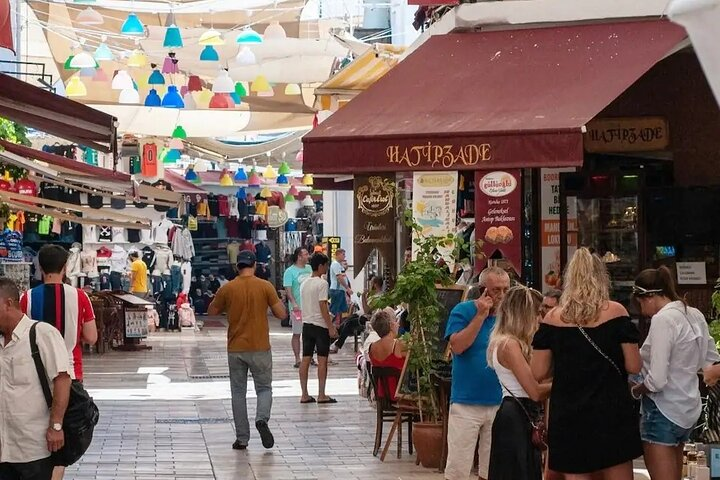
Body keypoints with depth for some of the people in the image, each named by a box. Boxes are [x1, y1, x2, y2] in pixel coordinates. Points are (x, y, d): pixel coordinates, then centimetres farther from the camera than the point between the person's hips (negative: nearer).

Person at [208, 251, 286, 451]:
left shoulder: (227, 289, -3)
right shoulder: (265, 286, -6)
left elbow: (212, 311, 10)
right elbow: (281, 313, -5)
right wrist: (277, 302, 15)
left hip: (235, 349, 1)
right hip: (260, 348, -1)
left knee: (238, 392, 10)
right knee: (264, 388, 11)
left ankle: (242, 438, 9)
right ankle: (262, 419, -18)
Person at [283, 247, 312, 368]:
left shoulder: (309, 268, 11)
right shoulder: (290, 271, -7)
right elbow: (288, 289, -13)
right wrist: (294, 303, -25)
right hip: (297, 307, -6)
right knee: (297, 333, 0)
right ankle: (297, 359, 4)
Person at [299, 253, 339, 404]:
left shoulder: (304, 284, 12)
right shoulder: (322, 283, -12)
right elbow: (323, 306, -16)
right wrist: (331, 327, -14)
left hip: (306, 324, 7)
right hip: (320, 325, -7)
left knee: (305, 359, 6)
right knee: (322, 359, -2)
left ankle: (304, 395, 7)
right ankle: (321, 395, -2)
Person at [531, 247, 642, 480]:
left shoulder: (553, 318, 0)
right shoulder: (615, 312, -4)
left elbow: (538, 373, 1)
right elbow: (633, 366, -5)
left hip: (568, 418, 2)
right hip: (611, 413, -1)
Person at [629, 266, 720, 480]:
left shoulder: (663, 319, -19)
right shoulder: (695, 316, 6)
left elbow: (656, 380, -23)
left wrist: (635, 390, -5)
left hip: (664, 411, -9)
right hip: (689, 409, 9)